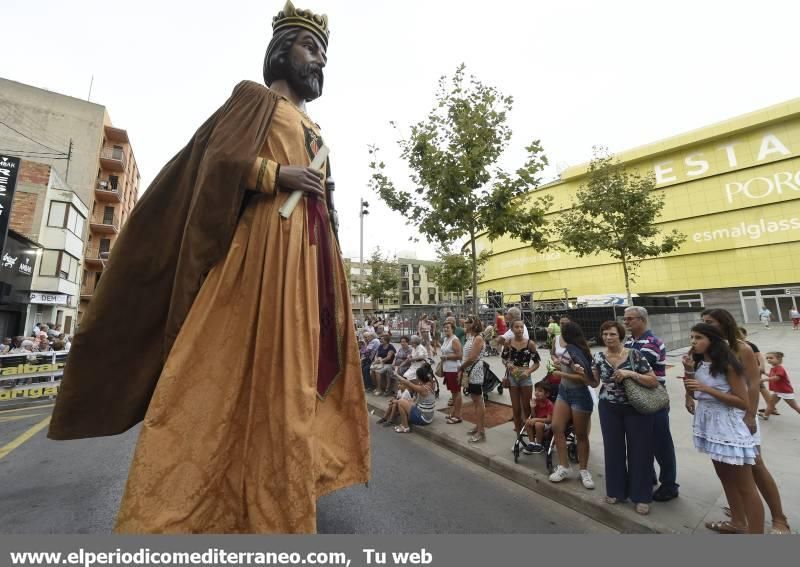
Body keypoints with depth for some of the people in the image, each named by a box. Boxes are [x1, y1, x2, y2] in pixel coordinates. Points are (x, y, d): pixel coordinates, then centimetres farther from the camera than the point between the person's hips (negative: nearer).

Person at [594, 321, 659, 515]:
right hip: (609, 409, 3)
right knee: (613, 449, 13)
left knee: (639, 450, 9)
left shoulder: (635, 355, -12)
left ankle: (641, 496, 28)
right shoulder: (599, 357, -3)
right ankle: (615, 490, 31)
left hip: (637, 409, -2)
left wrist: (631, 374, -23)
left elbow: (654, 381, -11)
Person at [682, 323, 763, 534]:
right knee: (724, 477, 21)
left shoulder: (728, 365, -16)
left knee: (745, 487, 2)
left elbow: (744, 403, -18)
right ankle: (739, 524, 37)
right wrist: (688, 371, -7)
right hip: (708, 424, 8)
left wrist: (707, 388, -24)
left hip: (727, 426, -8)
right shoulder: (698, 363, 3)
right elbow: (692, 393, 7)